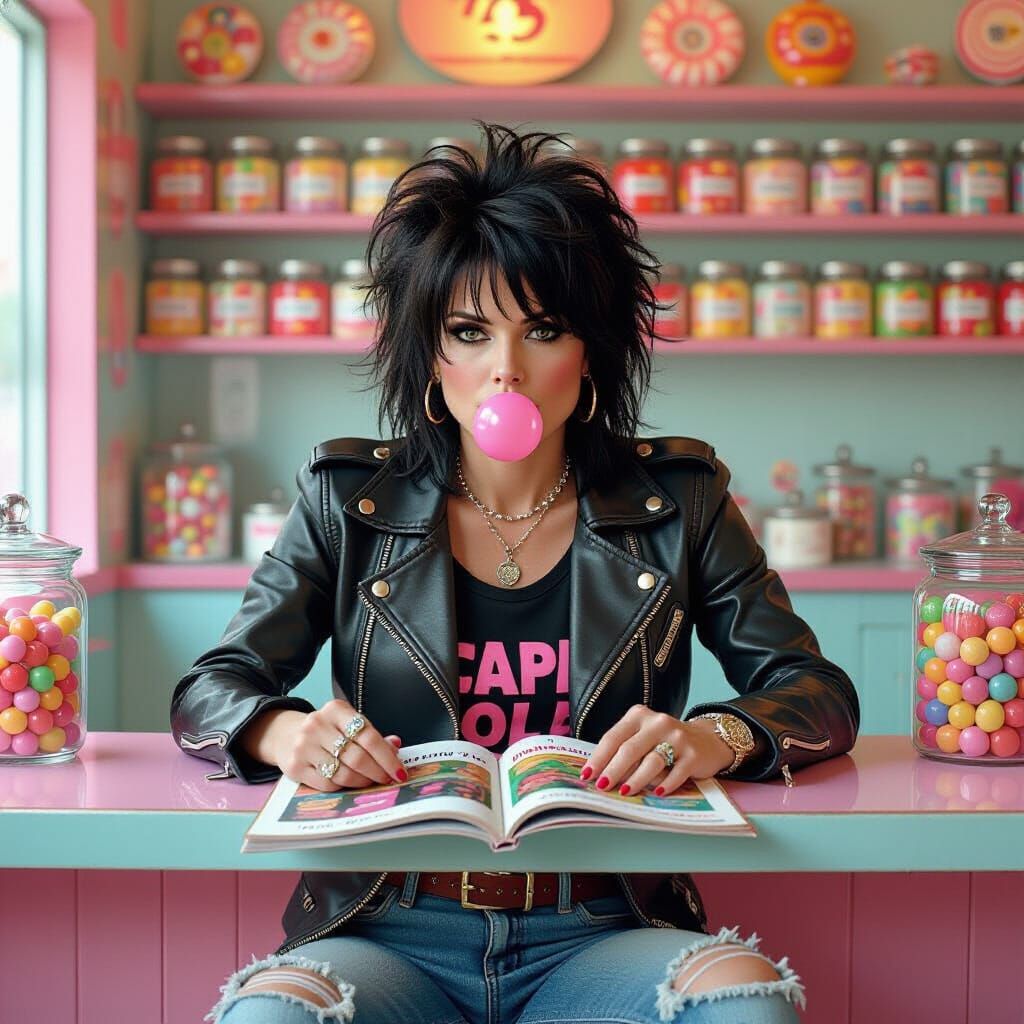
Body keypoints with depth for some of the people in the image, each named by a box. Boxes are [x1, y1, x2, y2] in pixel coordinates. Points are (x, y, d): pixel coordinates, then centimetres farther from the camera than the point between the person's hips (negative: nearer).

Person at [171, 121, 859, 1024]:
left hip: (603, 936, 1)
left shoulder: (675, 500, 8)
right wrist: (284, 733, -18)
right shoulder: (351, 501, 7)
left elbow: (820, 695, 6)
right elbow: (207, 692, 7)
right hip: (392, 934, 0)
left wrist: (715, 736, -18)